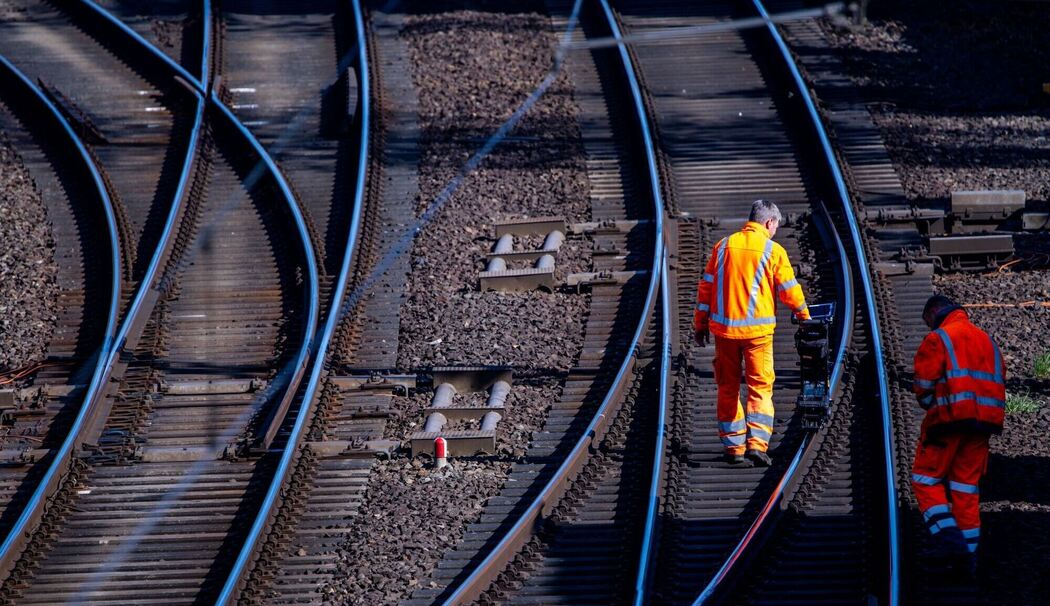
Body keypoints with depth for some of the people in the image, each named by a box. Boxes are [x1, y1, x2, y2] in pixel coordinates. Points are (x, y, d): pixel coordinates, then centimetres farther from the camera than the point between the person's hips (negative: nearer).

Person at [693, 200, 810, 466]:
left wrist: (701, 323, 16)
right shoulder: (773, 251, -5)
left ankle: (733, 445, 13)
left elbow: (706, 286, 8)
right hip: (757, 330, -3)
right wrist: (804, 315, 17)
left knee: (728, 387, 12)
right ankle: (756, 442, -13)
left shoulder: (724, 246, 6)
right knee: (760, 387, 1)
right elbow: (789, 290, -1)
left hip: (723, 327, 3)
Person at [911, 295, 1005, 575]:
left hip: (949, 418, -6)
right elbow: (999, 383, 16)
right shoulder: (987, 341, 19)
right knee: (966, 485, 10)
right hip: (982, 423, 6)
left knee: (926, 478, 2)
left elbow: (924, 386, -9)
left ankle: (948, 538, -14)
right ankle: (968, 553, 7)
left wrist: (931, 406, 9)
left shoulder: (937, 339, -4)